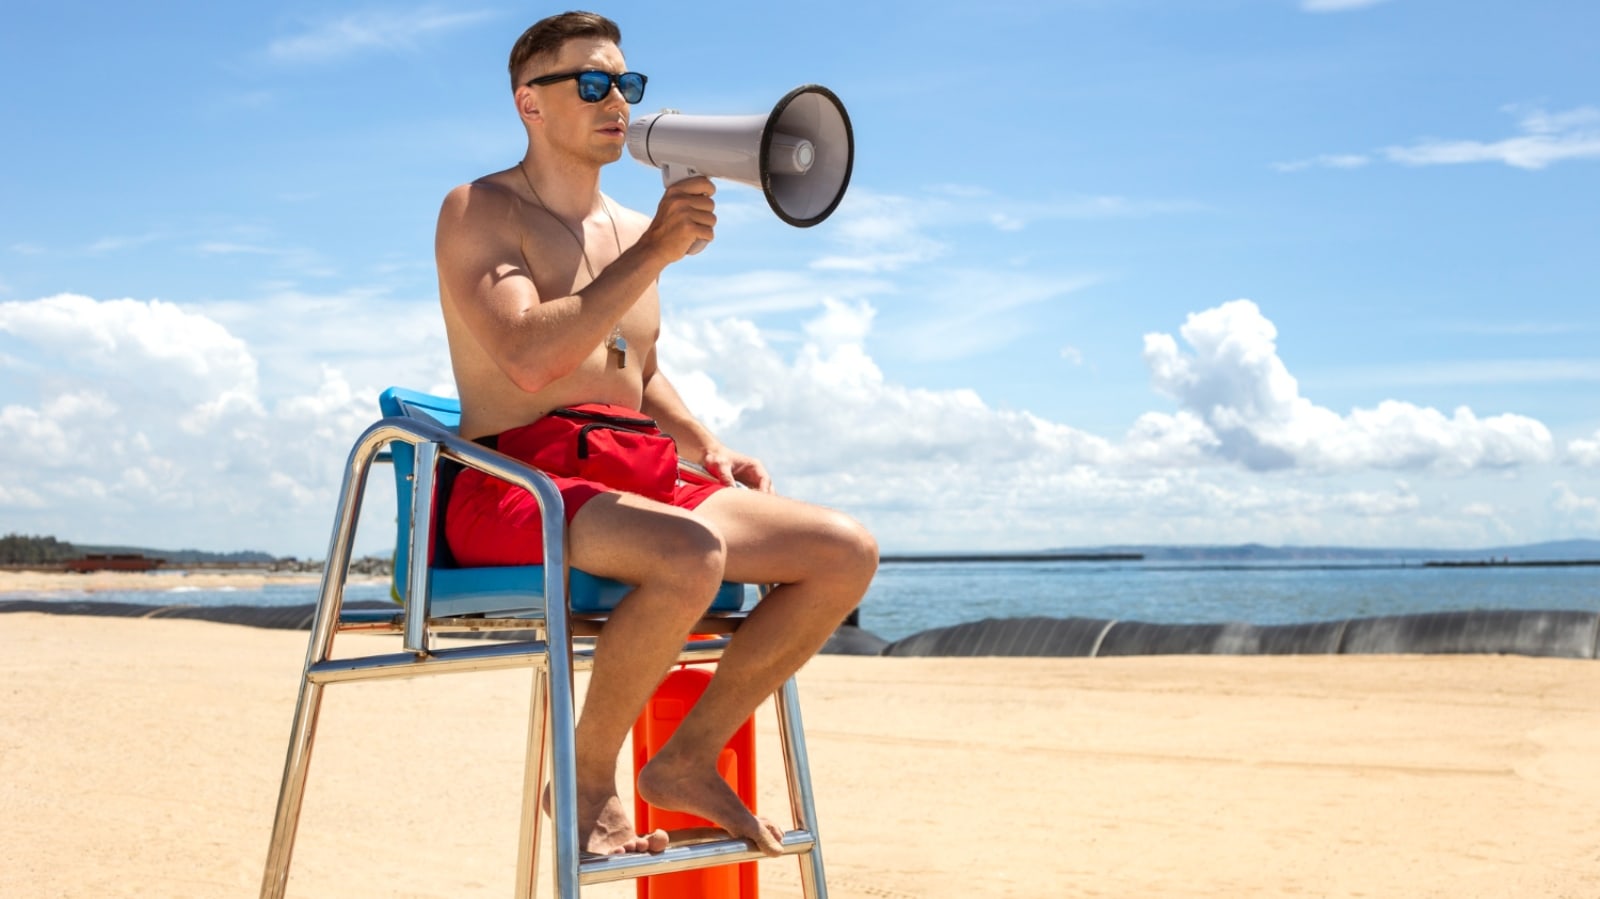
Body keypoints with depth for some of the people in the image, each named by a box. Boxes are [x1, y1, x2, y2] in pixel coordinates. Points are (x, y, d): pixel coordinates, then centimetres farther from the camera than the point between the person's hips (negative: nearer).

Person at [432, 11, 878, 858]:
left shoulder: (631, 230, 21)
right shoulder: (479, 211, -1)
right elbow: (527, 360, -18)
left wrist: (706, 448, 12)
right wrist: (656, 253, -18)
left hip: (639, 483, 8)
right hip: (516, 486, -7)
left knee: (848, 552, -8)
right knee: (690, 556, -37)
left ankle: (687, 759, 0)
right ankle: (587, 781, -13)